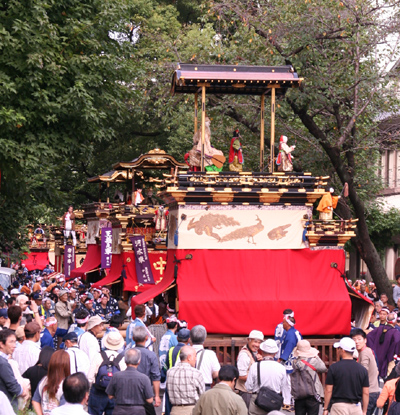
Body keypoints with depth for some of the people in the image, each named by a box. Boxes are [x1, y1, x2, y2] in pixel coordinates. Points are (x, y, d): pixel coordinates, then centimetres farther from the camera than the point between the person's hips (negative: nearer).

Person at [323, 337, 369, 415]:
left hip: (339, 406, -3)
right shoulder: (362, 369, 4)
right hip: (356, 406, 3)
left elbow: (328, 390, -4)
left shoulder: (333, 368, -5)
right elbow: (366, 393, 4)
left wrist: (325, 408, 4)